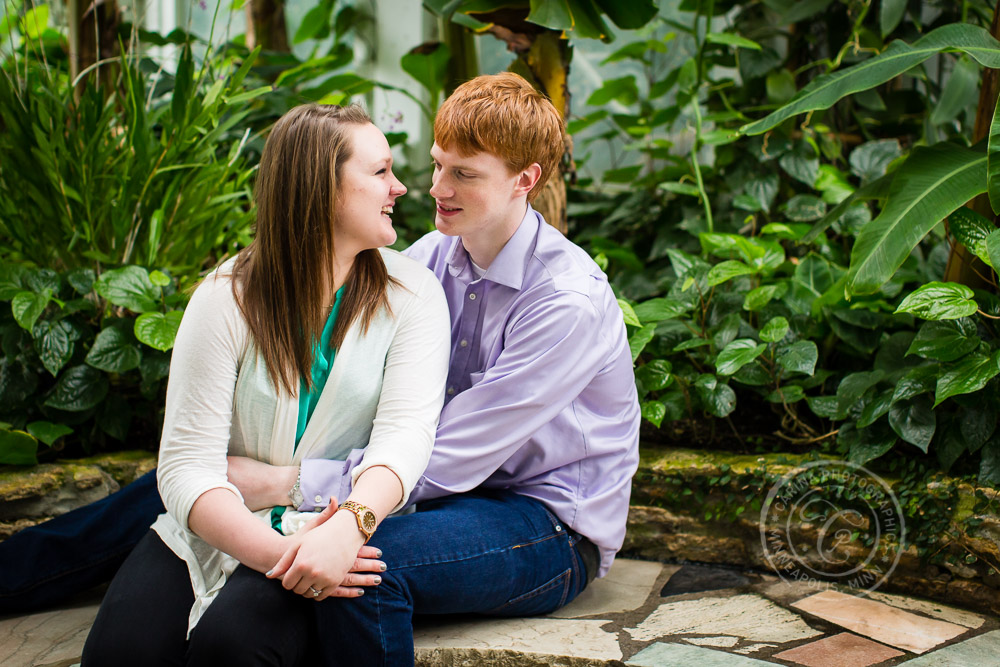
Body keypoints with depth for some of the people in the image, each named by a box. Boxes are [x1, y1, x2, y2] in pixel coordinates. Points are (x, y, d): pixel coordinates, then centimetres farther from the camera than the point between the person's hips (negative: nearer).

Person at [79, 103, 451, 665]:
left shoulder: (411, 295, -1)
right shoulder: (227, 298, -3)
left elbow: (405, 432, -15)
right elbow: (187, 462, -11)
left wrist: (349, 526, -36)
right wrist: (276, 551, -28)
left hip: (340, 534, -1)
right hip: (220, 529, 1)